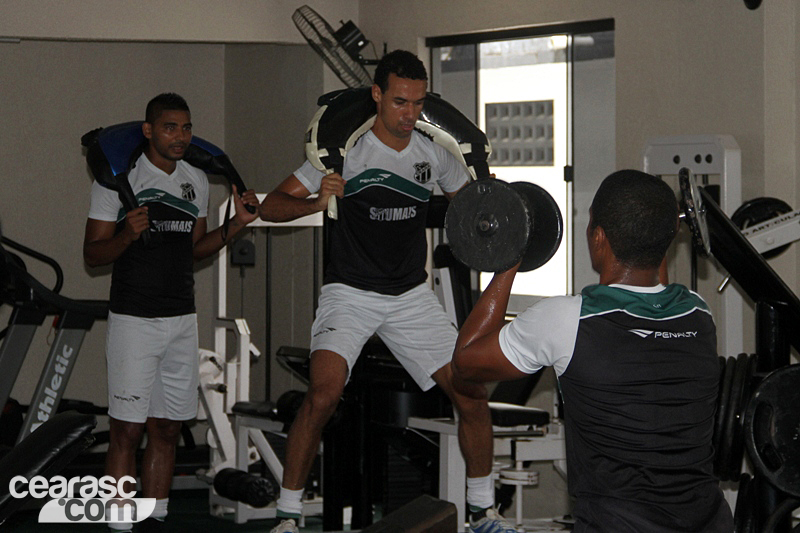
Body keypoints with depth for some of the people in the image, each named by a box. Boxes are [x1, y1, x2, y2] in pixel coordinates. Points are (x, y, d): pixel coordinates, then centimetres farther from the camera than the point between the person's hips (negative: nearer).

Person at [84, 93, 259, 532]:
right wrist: (127, 236, -25)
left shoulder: (197, 181, 12)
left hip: (182, 320, 6)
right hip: (133, 319, -6)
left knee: (167, 429, 8)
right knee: (127, 431, -7)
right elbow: (92, 254, -5)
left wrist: (236, 225, 6)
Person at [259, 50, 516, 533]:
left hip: (412, 294, 5)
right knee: (324, 394, -26)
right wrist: (316, 202, -33)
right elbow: (272, 206, -12)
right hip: (350, 293, -4)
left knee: (471, 392, -2)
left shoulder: (434, 153, 1)